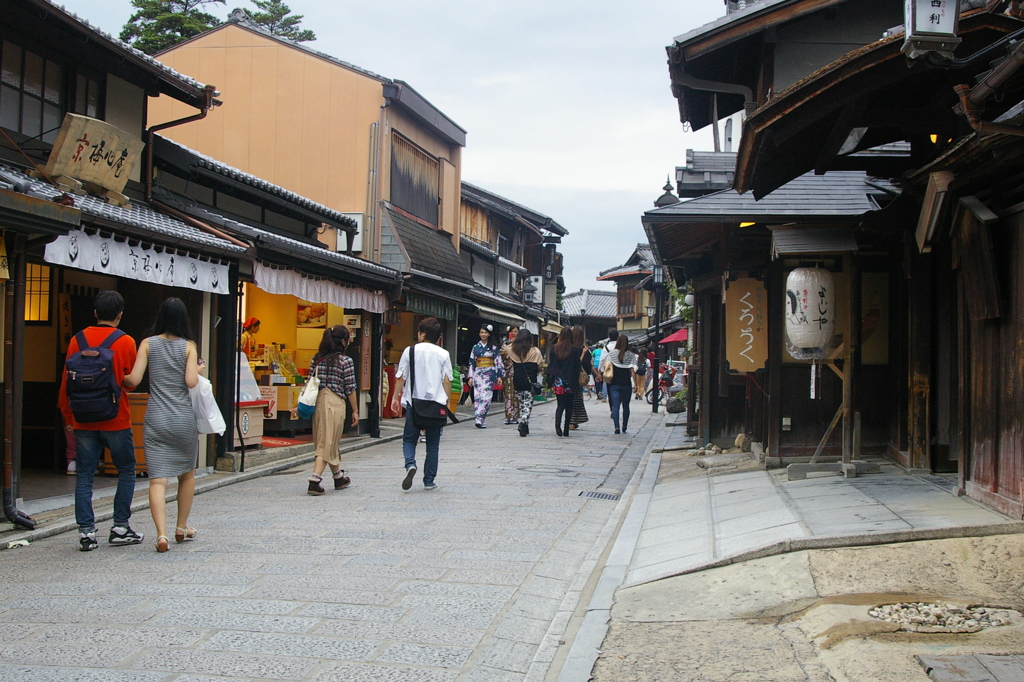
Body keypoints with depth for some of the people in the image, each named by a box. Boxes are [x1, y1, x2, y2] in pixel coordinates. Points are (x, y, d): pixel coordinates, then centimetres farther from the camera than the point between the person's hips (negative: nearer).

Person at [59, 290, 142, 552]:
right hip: (116, 421, -2)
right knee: (126, 471, 12)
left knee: (84, 476, 7)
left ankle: (86, 531, 2)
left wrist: (67, 417, 13)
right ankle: (120, 527, 9)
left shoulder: (78, 340, 2)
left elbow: (66, 382, 4)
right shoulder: (125, 342, -6)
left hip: (83, 421, 2)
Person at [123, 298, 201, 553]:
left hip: (155, 419, 0)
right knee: (187, 474, 20)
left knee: (157, 479, -4)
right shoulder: (188, 346, 0)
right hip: (184, 419, 0)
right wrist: (198, 370, 9)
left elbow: (134, 380, -4)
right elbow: (191, 381, -11)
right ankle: (182, 528, 30)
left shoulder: (148, 344, 2)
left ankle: (161, 534, -18)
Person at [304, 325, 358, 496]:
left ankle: (339, 478, 33)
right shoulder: (346, 361, -7)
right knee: (327, 444, -3)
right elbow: (350, 388, -6)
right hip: (335, 403, -6)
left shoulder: (316, 359, 8)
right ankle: (314, 482, -12)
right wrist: (355, 411, 2)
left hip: (318, 402, 6)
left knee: (330, 442, 18)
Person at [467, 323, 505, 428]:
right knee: (477, 396, -4)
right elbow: (471, 362, 11)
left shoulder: (493, 347, 5)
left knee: (486, 396, -13)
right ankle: (482, 422, -1)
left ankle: (480, 419, -16)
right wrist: (471, 377, 6)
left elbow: (498, 362, 4)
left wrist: (499, 376, -3)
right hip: (478, 373, 2)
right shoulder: (475, 347, 11)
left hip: (489, 374, -2)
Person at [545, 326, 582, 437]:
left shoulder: (554, 349, -2)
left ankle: (557, 424, -22)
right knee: (569, 405, 11)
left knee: (560, 404, 4)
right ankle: (566, 430, 11)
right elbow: (577, 367, -3)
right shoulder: (575, 350, -6)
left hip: (558, 381, 1)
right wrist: (576, 383, 4)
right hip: (570, 382, -1)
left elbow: (551, 365, 2)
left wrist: (550, 380, 9)